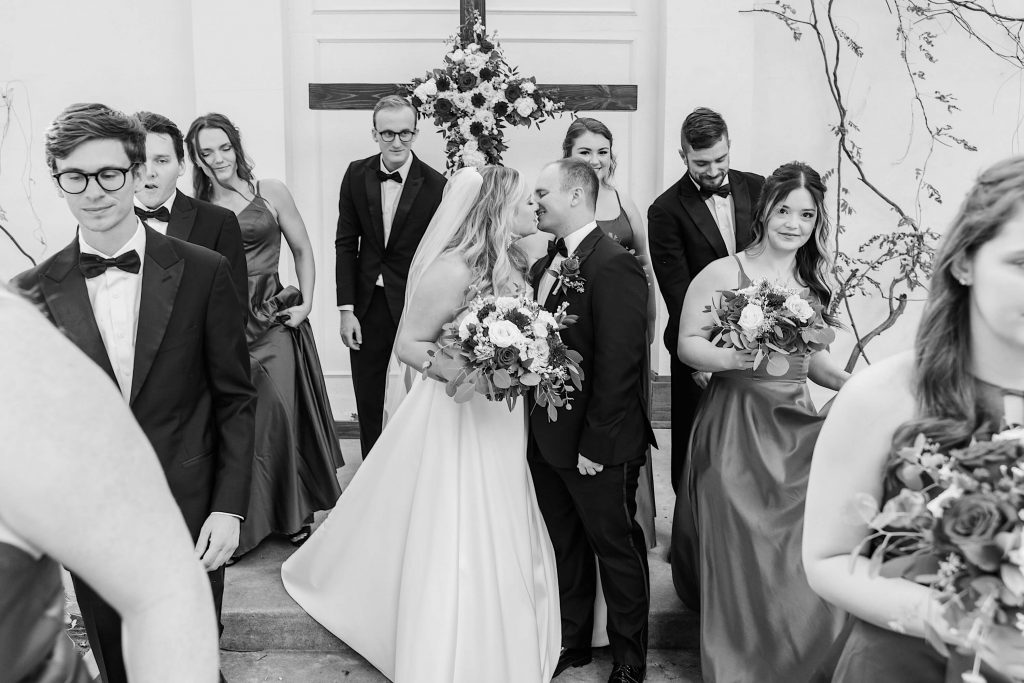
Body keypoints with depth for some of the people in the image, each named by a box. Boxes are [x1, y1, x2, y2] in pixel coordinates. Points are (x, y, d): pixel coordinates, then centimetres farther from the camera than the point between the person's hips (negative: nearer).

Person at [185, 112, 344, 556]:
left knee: (279, 413, -1)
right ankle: (241, 524, 18)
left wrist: (306, 302, 0)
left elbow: (302, 250, 9)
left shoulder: (271, 193, 4)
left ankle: (295, 513, 18)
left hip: (273, 320, -1)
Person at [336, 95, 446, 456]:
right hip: (366, 306, 3)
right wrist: (346, 309, -3)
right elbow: (346, 243, 2)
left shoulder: (435, 185, -11)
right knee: (368, 403, 14)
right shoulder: (357, 175, -1)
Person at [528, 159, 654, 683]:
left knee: (617, 550, 11)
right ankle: (572, 641, 40)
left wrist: (596, 444, -20)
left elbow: (617, 365, -22)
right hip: (547, 439, 8)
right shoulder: (545, 266, 7)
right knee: (565, 546, 21)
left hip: (598, 448, -8)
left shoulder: (614, 266, -20)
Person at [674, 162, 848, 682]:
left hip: (796, 425, 5)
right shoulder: (723, 274, -7)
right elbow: (687, 344, -6)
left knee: (802, 554, 4)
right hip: (736, 428, -4)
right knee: (744, 556, 4)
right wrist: (734, 357, -24)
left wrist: (849, 383, 1)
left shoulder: (813, 282, 9)